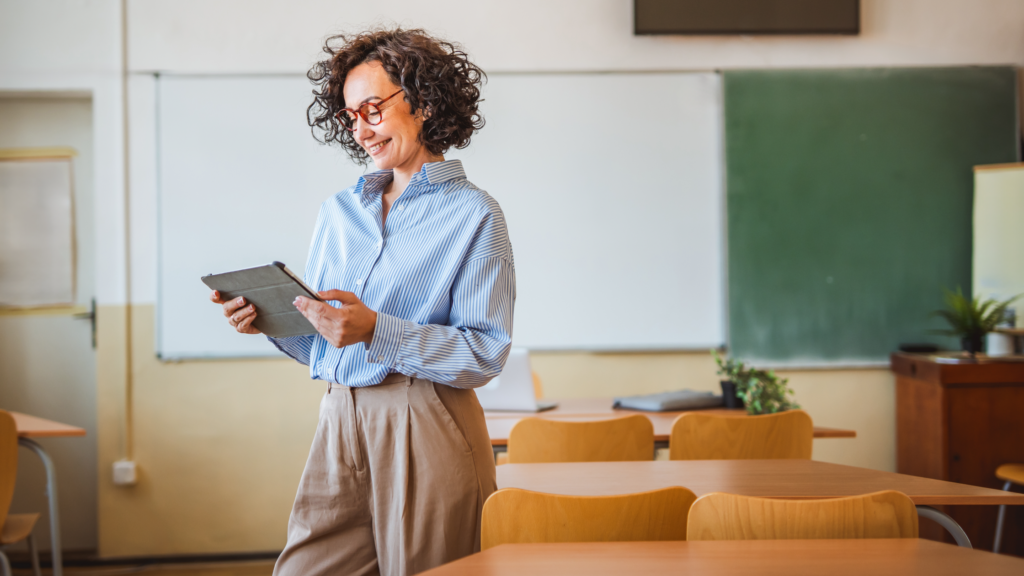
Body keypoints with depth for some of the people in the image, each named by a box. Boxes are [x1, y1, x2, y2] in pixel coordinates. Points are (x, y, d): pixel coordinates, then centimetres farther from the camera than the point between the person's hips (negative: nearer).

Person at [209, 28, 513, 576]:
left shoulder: (473, 215, -3)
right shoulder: (338, 212, 15)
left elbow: (485, 354, -11)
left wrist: (376, 331, -21)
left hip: (426, 431, -5)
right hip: (341, 424, 5)